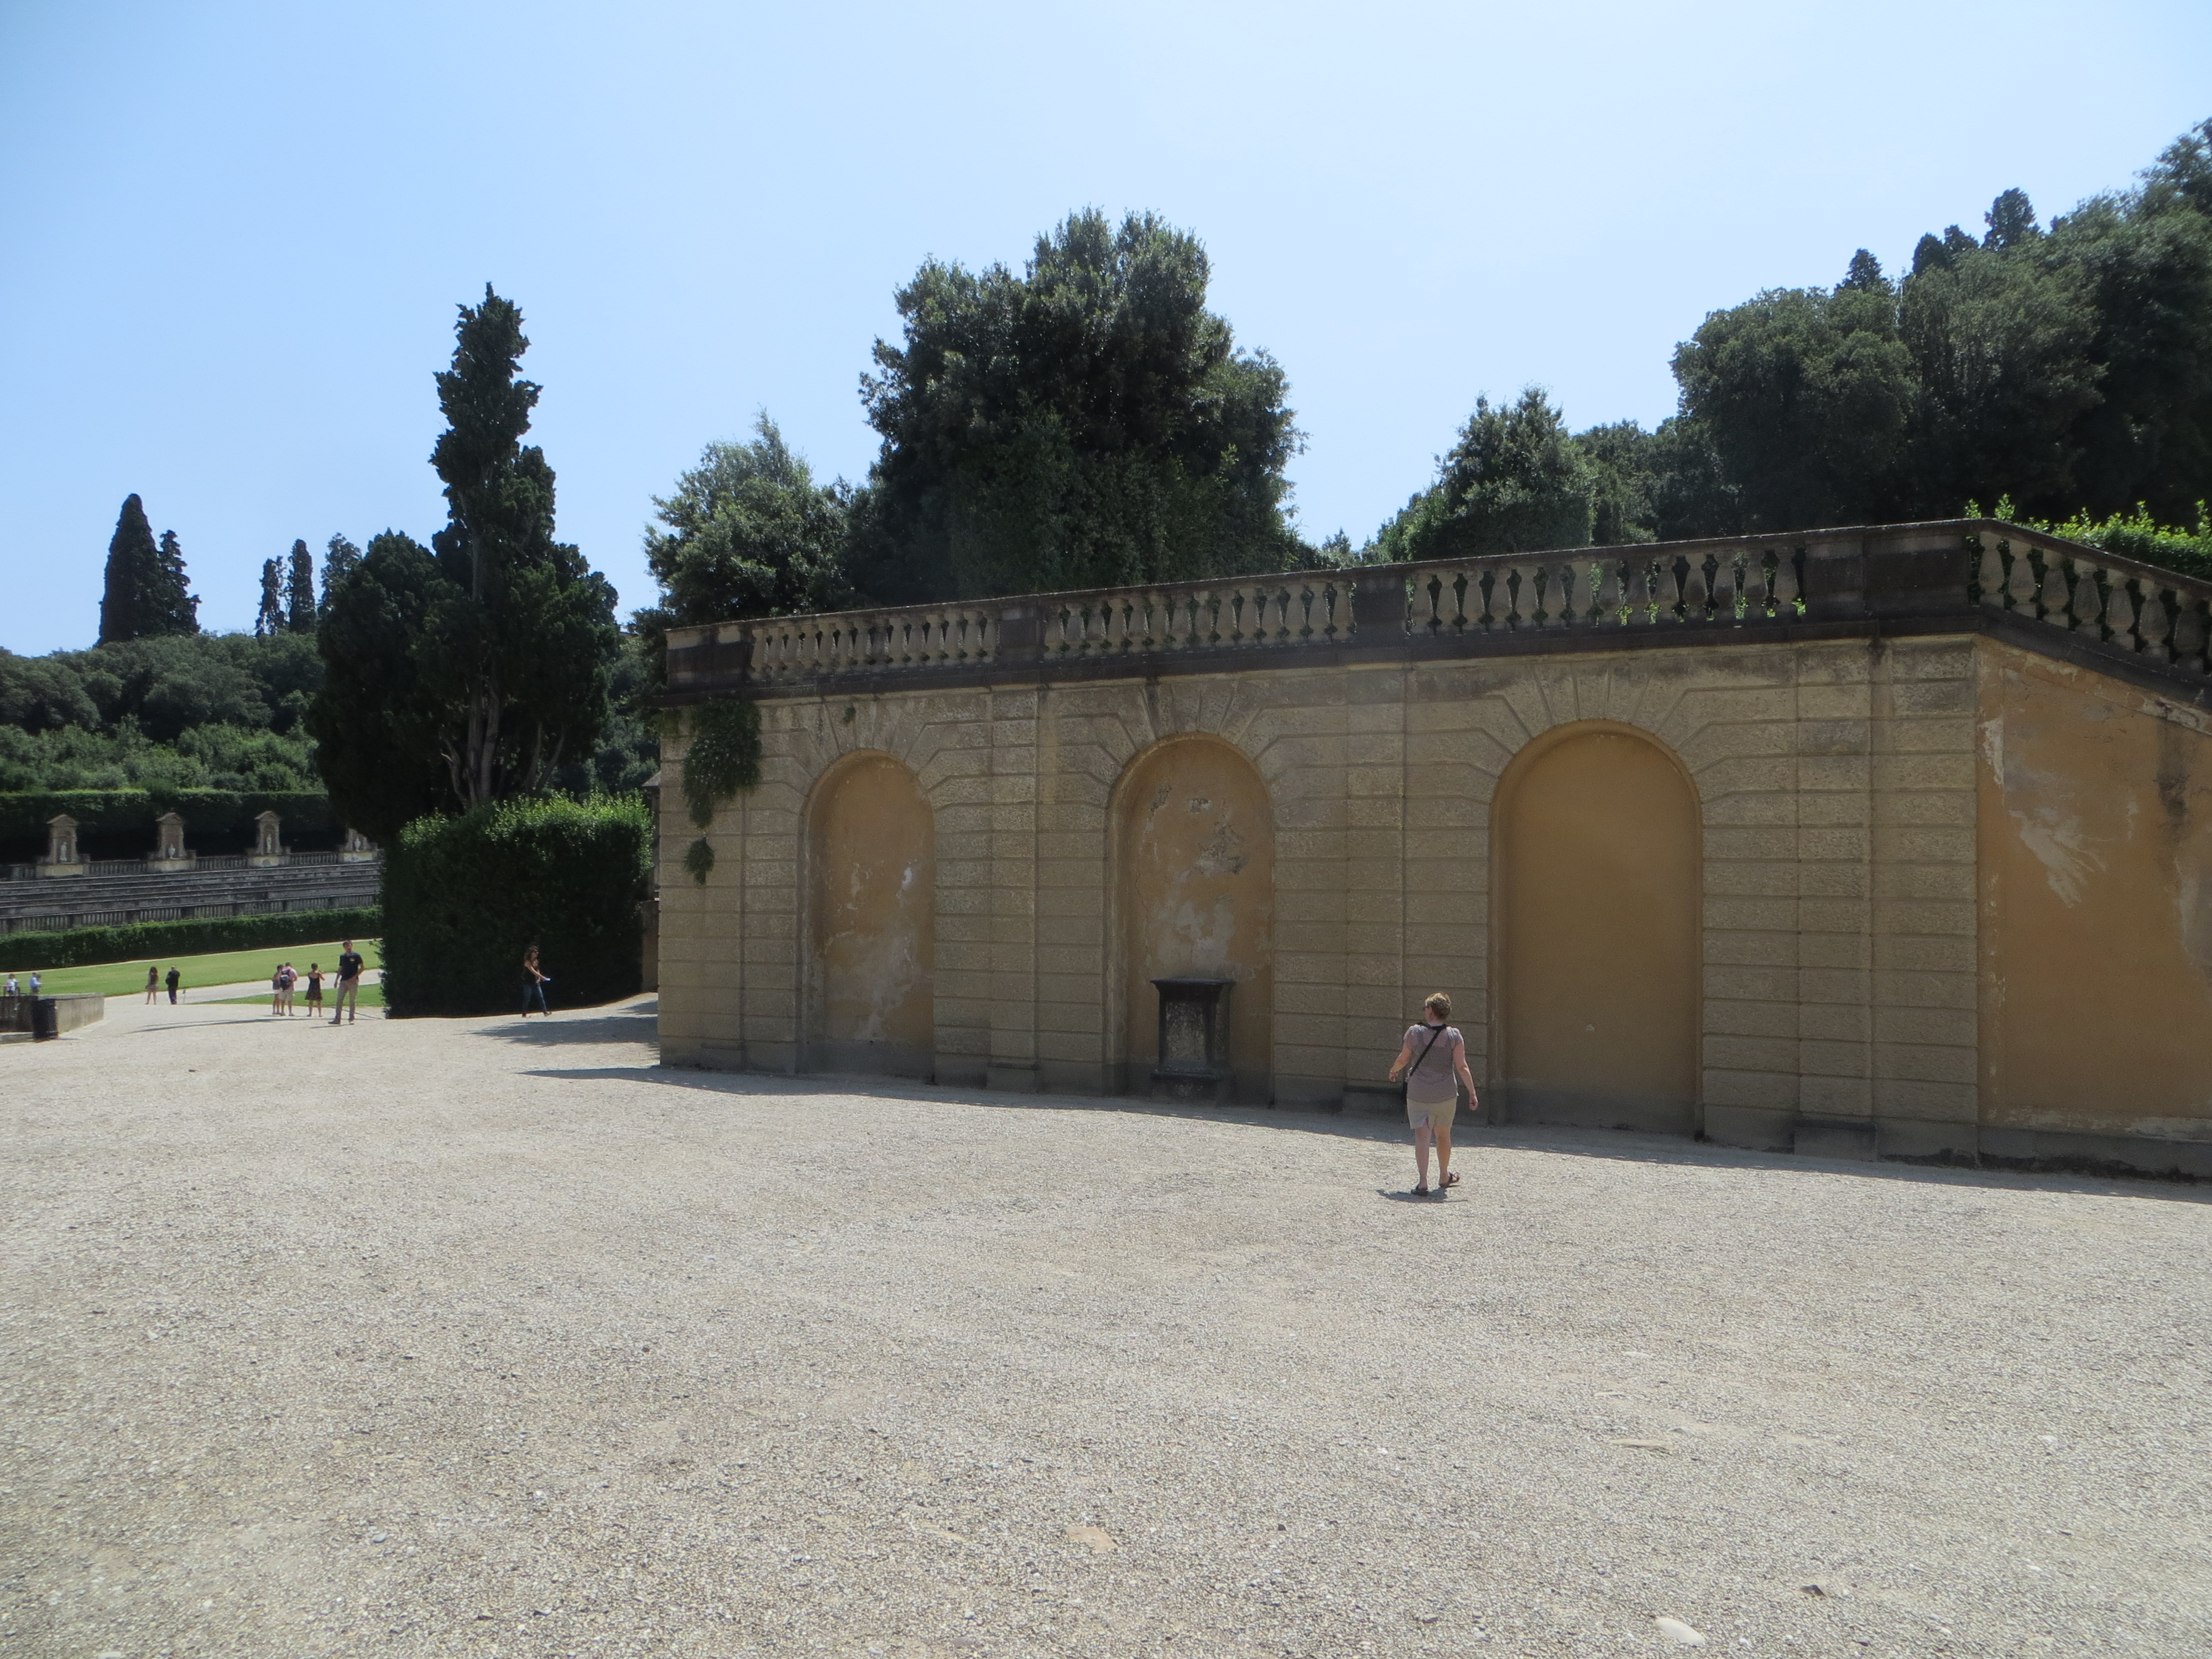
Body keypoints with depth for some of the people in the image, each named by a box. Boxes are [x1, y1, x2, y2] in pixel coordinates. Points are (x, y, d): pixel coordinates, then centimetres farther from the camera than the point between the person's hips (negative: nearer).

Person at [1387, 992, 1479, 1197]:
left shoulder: (1414, 1032, -6)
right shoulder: (1454, 1035, -5)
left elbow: (1403, 1059, 4)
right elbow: (1462, 1067, -10)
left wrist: (1393, 1071, 24)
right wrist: (1472, 1092, -3)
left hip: (1418, 1094, -1)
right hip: (1446, 1094, 2)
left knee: (1422, 1136, -3)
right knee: (1443, 1135, 19)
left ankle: (1422, 1182, -17)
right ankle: (1444, 1177, 36)